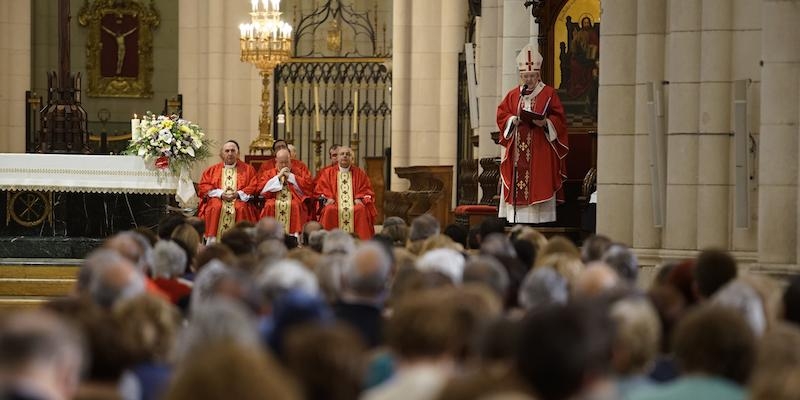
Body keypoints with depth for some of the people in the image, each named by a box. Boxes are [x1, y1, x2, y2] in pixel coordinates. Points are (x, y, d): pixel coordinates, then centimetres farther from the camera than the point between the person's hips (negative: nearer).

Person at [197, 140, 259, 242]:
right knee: (216, 208, -32)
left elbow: (254, 187, 6)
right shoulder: (212, 170, 18)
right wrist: (220, 194, -7)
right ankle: (213, 242, -31)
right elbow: (203, 187, 8)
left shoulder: (248, 169, 16)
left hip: (240, 200, -1)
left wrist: (238, 194, -11)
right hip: (217, 199, 1)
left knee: (241, 208, -33)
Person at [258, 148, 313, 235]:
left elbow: (307, 185, 1)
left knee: (295, 205, -35)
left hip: (293, 199, -1)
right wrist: (278, 176, 0)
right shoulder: (269, 173, 19)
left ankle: (295, 233, -37)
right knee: (270, 205, -33)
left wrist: (290, 176, 0)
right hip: (274, 199, 1)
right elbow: (263, 188, 4)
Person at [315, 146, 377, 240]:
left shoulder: (360, 173, 18)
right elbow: (320, 189, 12)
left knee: (361, 209, -33)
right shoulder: (328, 173, 18)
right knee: (330, 210, -34)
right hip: (335, 203, 0)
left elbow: (366, 191, 14)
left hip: (354, 204, 0)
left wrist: (359, 199, -7)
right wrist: (328, 198, -8)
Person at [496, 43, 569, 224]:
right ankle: (516, 222, 0)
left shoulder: (548, 94, 3)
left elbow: (559, 119, -1)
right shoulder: (513, 95, 13)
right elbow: (501, 115, 10)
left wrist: (545, 123, -19)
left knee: (539, 187, -8)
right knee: (516, 188, -1)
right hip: (517, 151, 3)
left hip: (540, 150, -3)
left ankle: (540, 222, -8)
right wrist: (513, 120, -9)